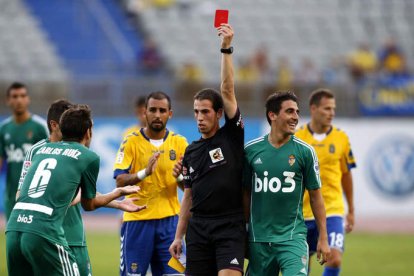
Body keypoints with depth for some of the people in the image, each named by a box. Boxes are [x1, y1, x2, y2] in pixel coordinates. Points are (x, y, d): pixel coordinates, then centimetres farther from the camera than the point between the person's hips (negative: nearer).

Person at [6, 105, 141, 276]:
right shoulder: (89, 157, 6)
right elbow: (89, 205, 18)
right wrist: (119, 192, 37)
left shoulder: (42, 150, 22)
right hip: (44, 234, -6)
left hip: (13, 230, 6)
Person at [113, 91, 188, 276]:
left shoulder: (179, 142, 6)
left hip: (169, 220, 2)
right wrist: (144, 173, -26)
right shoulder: (131, 142, -2)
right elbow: (120, 181, -9)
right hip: (137, 220, -2)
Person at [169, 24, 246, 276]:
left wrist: (226, 49, -17)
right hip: (198, 226, 5)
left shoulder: (232, 136, 0)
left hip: (230, 226, -5)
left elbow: (228, 90, -10)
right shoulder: (191, 151, 13)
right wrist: (179, 236, 15)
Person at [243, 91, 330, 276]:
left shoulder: (304, 151, -1)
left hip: (292, 236, -2)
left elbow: (315, 196, 4)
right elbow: (246, 194, 11)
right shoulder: (251, 150, 3)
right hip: (258, 238, 2)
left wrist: (323, 238, 2)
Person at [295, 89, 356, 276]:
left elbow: (346, 175, 12)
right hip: (302, 211, 0)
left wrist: (351, 211, 15)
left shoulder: (341, 138, 2)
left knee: (334, 260, -17)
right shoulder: (296, 138, -3)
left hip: (332, 211, 0)